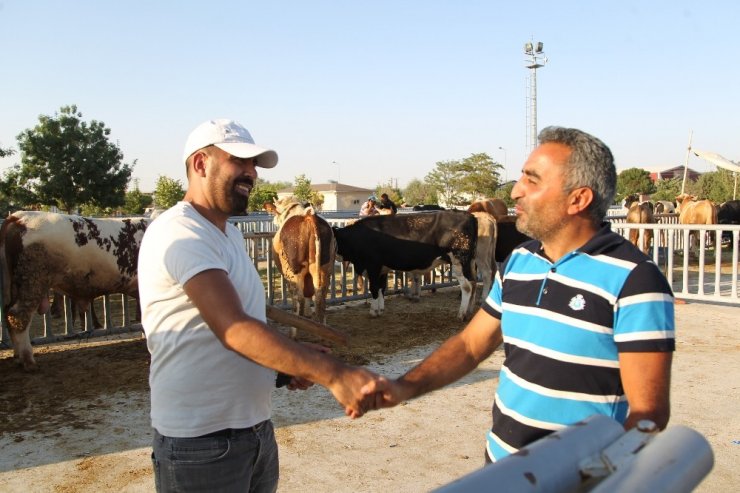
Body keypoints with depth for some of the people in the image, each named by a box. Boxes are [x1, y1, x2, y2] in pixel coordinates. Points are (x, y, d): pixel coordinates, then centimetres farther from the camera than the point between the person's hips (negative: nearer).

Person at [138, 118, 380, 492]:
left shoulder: (229, 233, 12)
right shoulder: (180, 232, -18)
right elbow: (234, 328, -29)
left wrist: (295, 364, 3)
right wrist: (331, 373, -35)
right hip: (202, 443, -8)